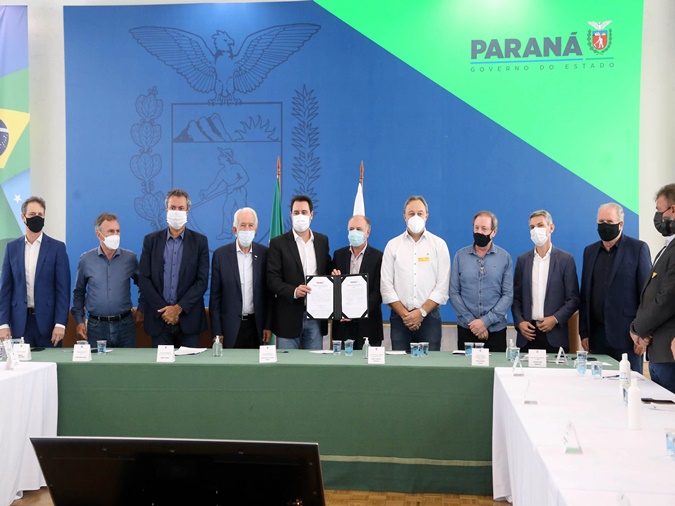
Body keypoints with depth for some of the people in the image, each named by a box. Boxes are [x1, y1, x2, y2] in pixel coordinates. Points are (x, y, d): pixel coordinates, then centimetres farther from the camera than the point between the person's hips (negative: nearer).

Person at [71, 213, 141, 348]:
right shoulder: (85, 259, 3)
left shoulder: (130, 258, 2)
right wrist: (79, 321, 6)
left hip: (125, 324, 0)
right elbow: (79, 292, 11)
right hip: (96, 326, 0)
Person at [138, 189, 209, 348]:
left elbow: (202, 281, -2)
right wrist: (163, 310, -9)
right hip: (159, 318, 1)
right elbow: (143, 279, 1)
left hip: (188, 319, -1)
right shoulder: (151, 240, 7)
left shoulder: (200, 241, 4)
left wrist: (178, 308, -11)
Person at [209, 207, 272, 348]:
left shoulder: (265, 253, 1)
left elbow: (269, 293, 5)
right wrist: (216, 332, -3)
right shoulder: (220, 254, -1)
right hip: (230, 327, -1)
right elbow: (215, 296, 0)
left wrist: (268, 326, 0)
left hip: (256, 326, 1)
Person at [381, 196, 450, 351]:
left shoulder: (439, 245, 5)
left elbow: (442, 286, -1)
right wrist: (404, 314, -7)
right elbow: (386, 285, 2)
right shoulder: (393, 245, 8)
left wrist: (422, 312, -10)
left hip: (430, 316, -1)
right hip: (399, 316, 1)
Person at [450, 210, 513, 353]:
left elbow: (508, 295, -4)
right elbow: (454, 292, 0)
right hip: (466, 329, 1)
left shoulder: (505, 258, 1)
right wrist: (470, 321, -10)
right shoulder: (460, 255, 3)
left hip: (496, 329, -1)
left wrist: (486, 321, -13)